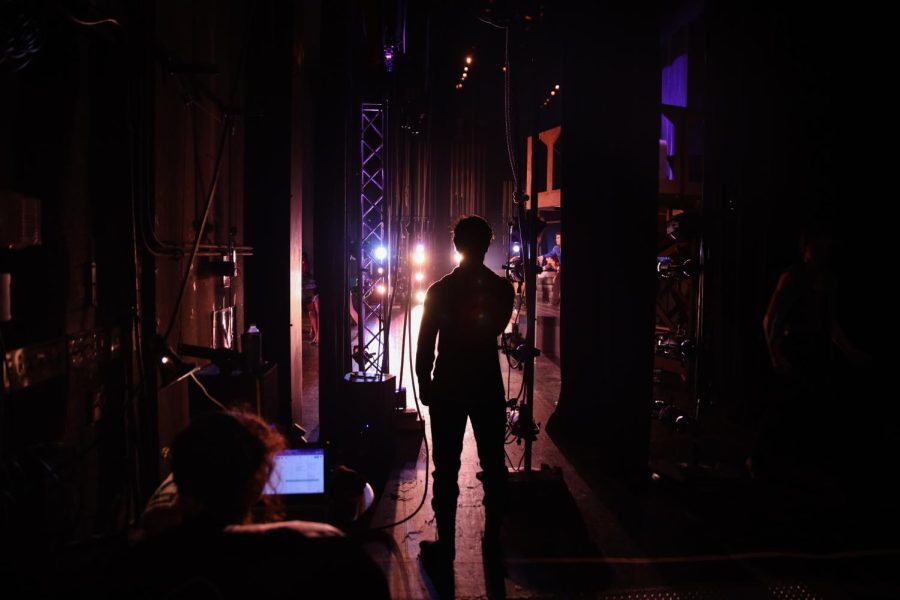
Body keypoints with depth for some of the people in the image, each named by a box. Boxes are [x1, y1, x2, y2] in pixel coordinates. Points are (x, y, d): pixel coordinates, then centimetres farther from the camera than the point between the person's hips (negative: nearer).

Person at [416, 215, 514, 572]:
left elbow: (424, 345, -7)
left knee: (446, 468, 5)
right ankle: (492, 539, 23)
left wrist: (424, 383, 4)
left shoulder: (439, 290, -8)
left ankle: (445, 545, 11)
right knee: (493, 464, 13)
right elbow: (496, 331, 8)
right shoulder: (500, 288, -4)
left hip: (447, 388, -2)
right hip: (488, 386, 2)